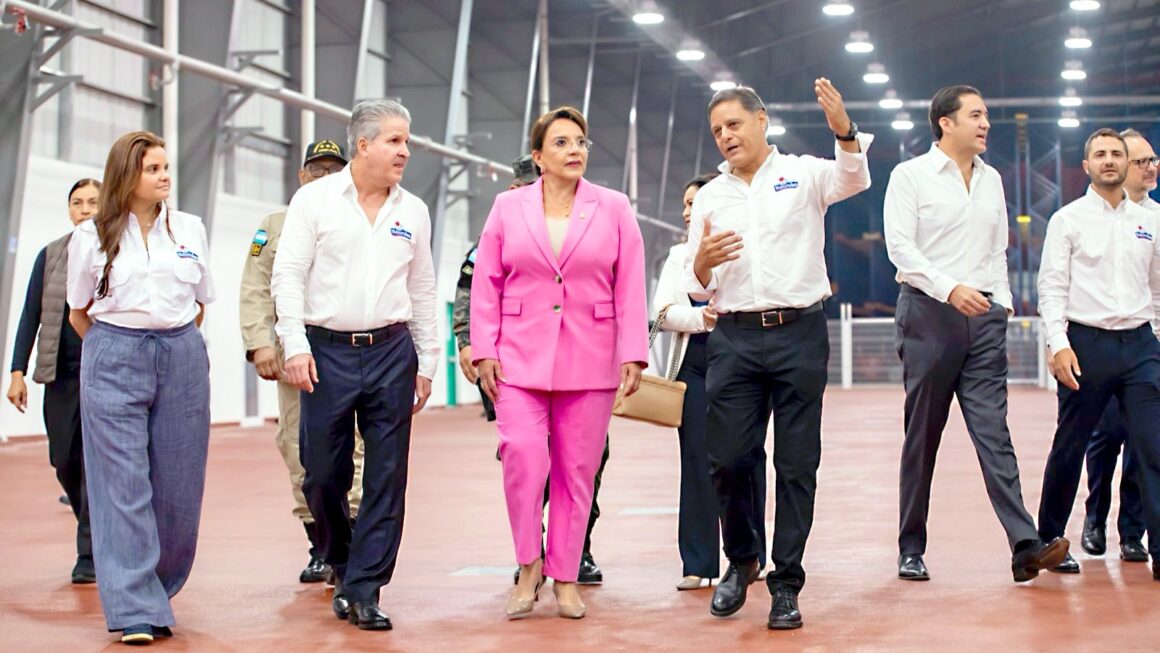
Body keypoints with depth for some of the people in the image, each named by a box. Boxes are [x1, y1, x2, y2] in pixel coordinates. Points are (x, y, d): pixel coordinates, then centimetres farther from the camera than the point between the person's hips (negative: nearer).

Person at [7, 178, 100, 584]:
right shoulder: (50, 256, 7)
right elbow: (30, 316, 8)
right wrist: (18, 372, 2)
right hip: (61, 374, 3)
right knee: (64, 462, 5)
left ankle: (90, 556, -2)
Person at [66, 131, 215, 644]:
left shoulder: (190, 229, 8)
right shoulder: (92, 237, 2)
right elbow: (79, 313, 11)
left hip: (183, 360, 3)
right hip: (114, 364, -2)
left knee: (177, 486, 4)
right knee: (124, 487, -6)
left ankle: (157, 590, 20)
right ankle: (135, 609, -5)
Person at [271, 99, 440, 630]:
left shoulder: (412, 211, 10)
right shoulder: (315, 199, 1)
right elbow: (288, 275, -2)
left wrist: (427, 363, 12)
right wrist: (295, 345, -11)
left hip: (391, 351, 2)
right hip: (327, 351, -2)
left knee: (386, 478, -1)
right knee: (323, 476, 4)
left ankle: (363, 590, 6)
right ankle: (341, 564, 30)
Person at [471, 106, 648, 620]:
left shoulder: (614, 209, 5)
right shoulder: (508, 208, 6)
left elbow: (630, 287, 3)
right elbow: (486, 284, 6)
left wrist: (634, 355, -4)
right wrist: (484, 351, -1)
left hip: (590, 360, 1)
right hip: (521, 357, 0)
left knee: (577, 470, 3)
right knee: (523, 456, -15)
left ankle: (565, 577, 14)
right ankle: (529, 565, 3)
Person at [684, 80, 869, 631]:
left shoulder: (803, 174, 5)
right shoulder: (710, 197, 14)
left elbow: (852, 178, -18)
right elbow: (697, 290, 13)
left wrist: (844, 130, -38)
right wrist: (702, 265, -11)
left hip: (799, 333, -2)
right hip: (734, 338, 3)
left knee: (797, 463, 0)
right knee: (728, 458, -1)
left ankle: (785, 584, 9)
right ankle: (741, 560, 22)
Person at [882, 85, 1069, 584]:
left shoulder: (992, 179, 16)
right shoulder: (911, 176, -1)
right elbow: (900, 247, -10)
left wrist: (1003, 298, 8)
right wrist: (949, 289, -21)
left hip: (983, 318, 4)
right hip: (928, 313, -4)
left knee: (993, 431, -6)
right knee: (922, 438, 2)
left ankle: (1025, 547, -15)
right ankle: (911, 550, 11)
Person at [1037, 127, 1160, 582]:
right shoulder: (1068, 220, 3)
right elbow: (1052, 287, -3)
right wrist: (1059, 343, -14)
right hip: (1086, 342, -3)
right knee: (1069, 448, 6)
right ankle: (1048, 539, 21)